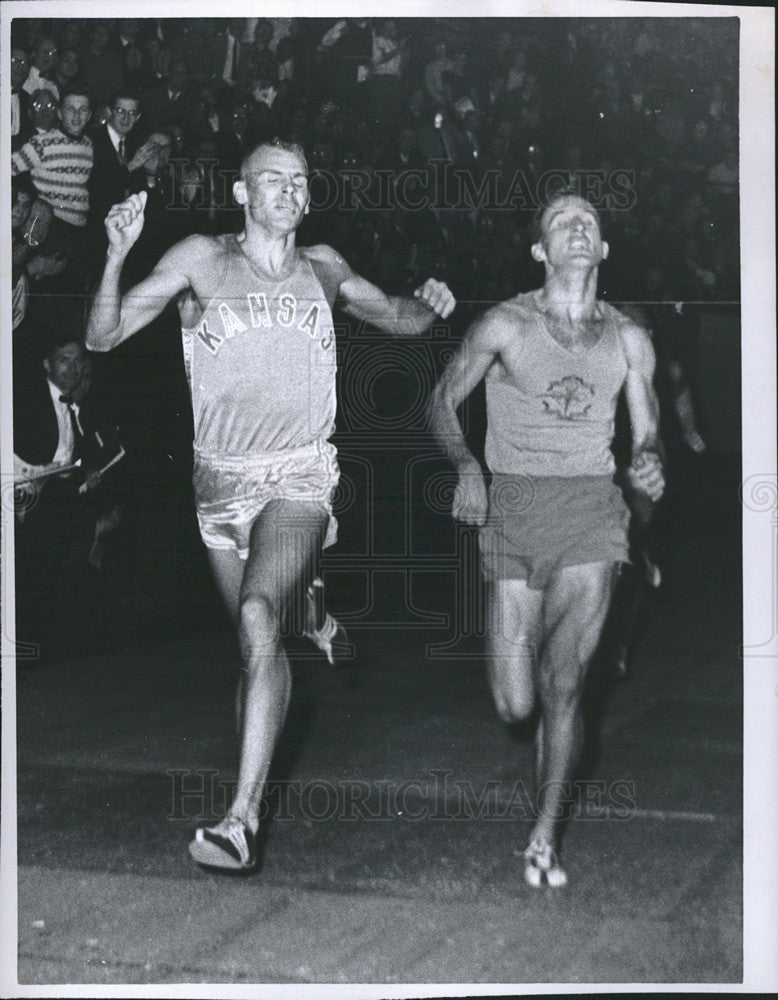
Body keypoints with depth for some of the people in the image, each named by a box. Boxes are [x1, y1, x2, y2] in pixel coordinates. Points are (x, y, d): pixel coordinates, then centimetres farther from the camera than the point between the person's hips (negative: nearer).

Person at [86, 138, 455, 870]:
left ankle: (241, 817, -28)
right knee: (259, 645, 11)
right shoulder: (201, 260, 0)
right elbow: (103, 336, -4)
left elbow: (397, 318, 24)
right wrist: (117, 256, -19)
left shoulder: (321, 267, 7)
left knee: (259, 619, -24)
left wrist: (430, 305, 2)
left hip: (298, 479, -2)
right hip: (222, 481, 2)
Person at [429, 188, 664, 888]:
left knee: (563, 686, -6)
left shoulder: (628, 341, 8)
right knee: (515, 705, -3)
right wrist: (466, 467, -11)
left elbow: (646, 433, 14)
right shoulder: (505, 326, 1)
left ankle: (545, 836, 9)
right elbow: (444, 402, 8)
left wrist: (648, 464, -10)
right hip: (514, 508, -1)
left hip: (591, 513, 1)